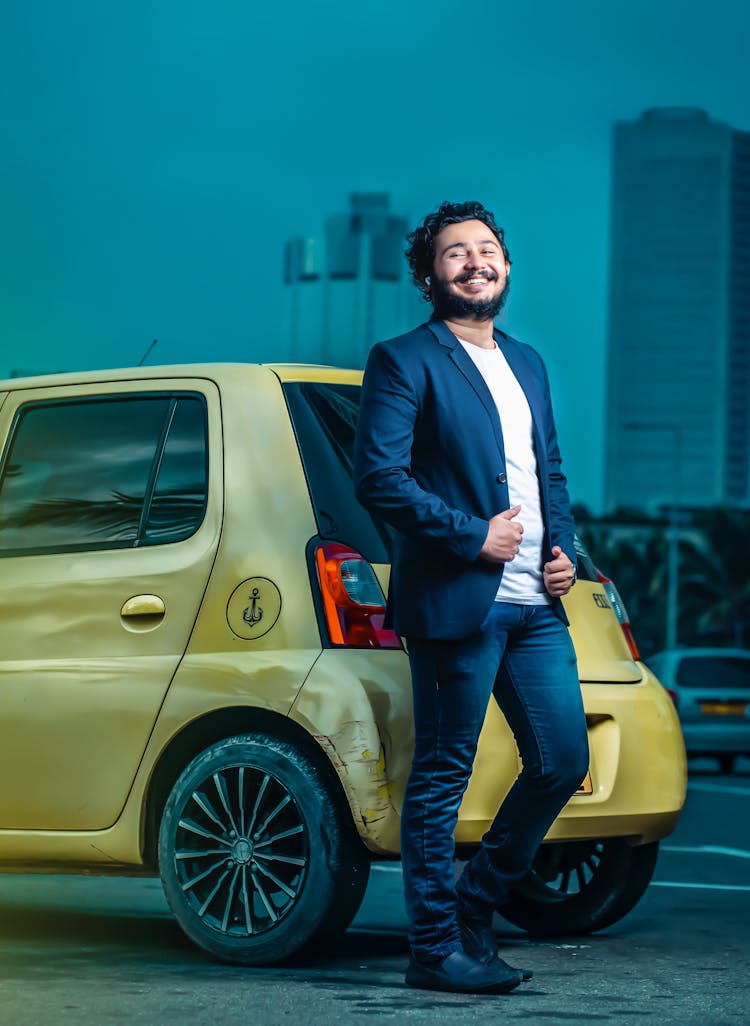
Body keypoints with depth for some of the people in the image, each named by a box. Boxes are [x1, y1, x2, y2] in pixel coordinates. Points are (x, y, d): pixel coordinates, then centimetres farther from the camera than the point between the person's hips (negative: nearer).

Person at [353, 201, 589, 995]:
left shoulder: (527, 364, 20)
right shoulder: (404, 361, -4)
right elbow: (377, 475, -13)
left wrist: (563, 549, 8)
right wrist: (472, 536, -14)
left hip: (534, 604, 7)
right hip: (457, 600, -7)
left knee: (564, 759, 7)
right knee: (443, 774, -2)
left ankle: (474, 902, 24)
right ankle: (436, 948, 6)